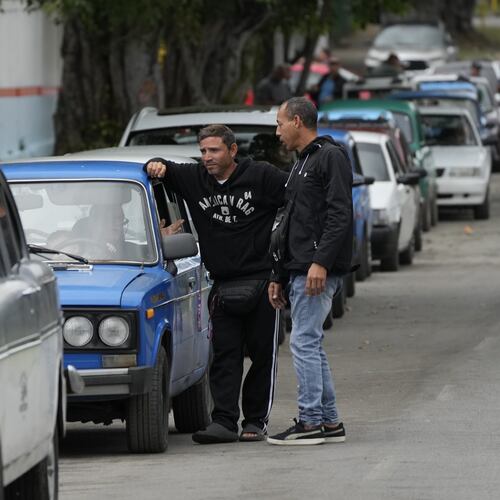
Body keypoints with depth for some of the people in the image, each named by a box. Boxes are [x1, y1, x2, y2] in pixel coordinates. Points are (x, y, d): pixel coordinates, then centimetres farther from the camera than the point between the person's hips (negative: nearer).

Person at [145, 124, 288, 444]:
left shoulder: (261, 177, -6)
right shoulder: (195, 179, 8)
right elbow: (166, 171, 18)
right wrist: (157, 164, -6)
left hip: (261, 281, -4)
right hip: (222, 285, 4)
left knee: (262, 355, 2)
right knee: (225, 356, -3)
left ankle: (257, 421, 7)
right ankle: (224, 421, -8)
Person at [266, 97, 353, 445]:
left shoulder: (331, 157, -7)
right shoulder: (301, 165, 24)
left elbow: (340, 214, -18)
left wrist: (321, 262, -26)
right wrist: (279, 276, 25)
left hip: (320, 271, -10)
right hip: (301, 271, 10)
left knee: (304, 342, -12)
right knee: (311, 345, 9)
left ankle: (311, 422, -11)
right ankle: (330, 422, 12)